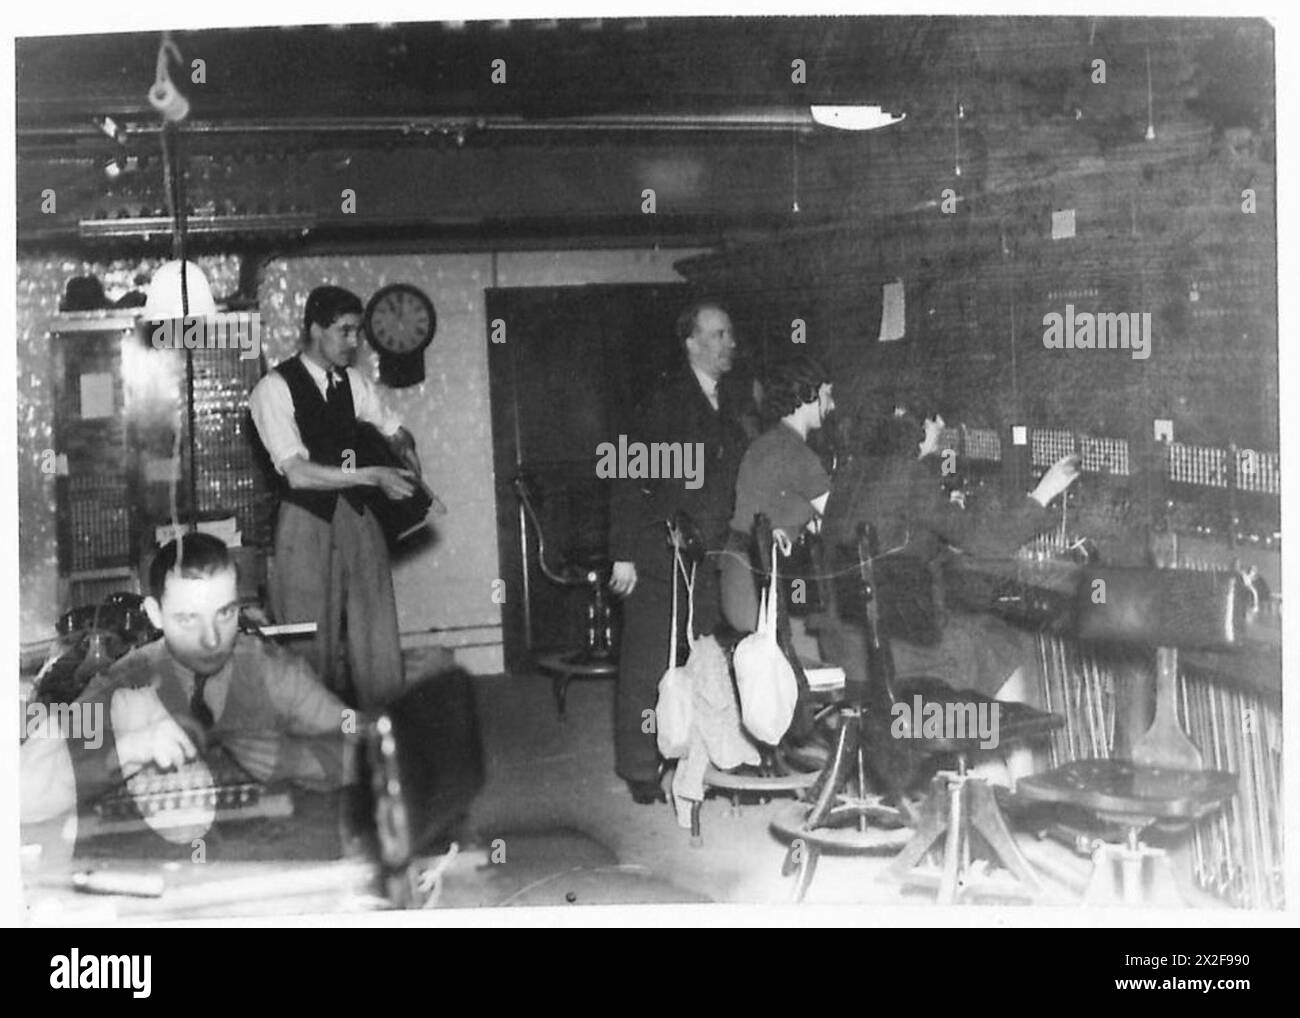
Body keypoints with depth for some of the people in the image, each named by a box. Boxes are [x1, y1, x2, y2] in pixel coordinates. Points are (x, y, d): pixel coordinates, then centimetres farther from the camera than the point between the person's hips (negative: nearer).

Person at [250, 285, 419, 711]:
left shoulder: (353, 381, 9)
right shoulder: (275, 388, -9)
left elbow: (393, 429, 25)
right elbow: (297, 473, -18)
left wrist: (404, 448, 1)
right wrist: (372, 476, -21)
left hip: (356, 514, 5)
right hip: (306, 520, -5)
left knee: (378, 633, 4)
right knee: (314, 645, -1)